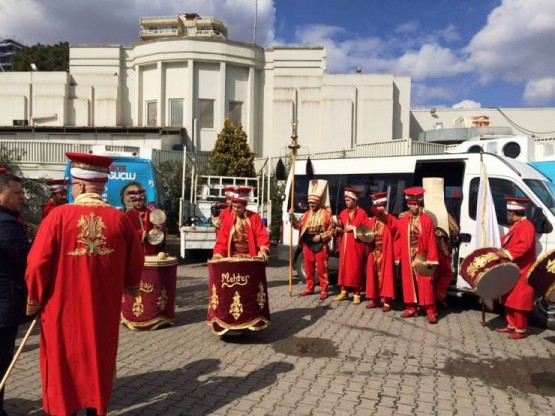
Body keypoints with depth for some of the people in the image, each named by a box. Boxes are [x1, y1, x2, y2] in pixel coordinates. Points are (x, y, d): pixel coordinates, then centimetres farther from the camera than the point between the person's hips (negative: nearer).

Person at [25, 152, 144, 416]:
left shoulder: (59, 216, -14)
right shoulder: (120, 218, -7)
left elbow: (37, 264, -11)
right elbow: (135, 262, 4)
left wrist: (34, 301, 7)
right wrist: (131, 287, 25)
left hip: (63, 308, -2)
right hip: (104, 309, 3)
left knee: (63, 363, 15)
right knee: (99, 361, 18)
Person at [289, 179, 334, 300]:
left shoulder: (326, 214, -4)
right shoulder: (306, 214, 12)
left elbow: (331, 230, -5)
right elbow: (298, 226, 7)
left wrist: (321, 237, -16)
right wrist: (292, 216, -7)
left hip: (320, 245, -5)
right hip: (307, 244, 5)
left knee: (322, 268, -1)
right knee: (308, 268, 11)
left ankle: (324, 290, 8)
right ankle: (309, 288, 23)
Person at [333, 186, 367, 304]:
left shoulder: (362, 213, -6)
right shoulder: (343, 213, 12)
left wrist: (353, 228, -15)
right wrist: (339, 227, -3)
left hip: (356, 245, -5)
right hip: (344, 245, 6)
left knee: (356, 269, 0)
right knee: (344, 267, 8)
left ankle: (356, 294, 8)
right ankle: (344, 292, 17)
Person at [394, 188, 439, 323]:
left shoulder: (427, 220, -5)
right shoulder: (402, 221, 2)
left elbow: (431, 241, -7)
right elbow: (398, 240, 5)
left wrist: (431, 259, -10)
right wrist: (397, 258, 3)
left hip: (422, 258, -3)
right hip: (407, 259, 3)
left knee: (425, 285, -1)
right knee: (408, 283, 11)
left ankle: (430, 311, 5)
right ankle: (411, 308, 23)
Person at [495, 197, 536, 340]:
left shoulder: (526, 226, -17)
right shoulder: (515, 226, 16)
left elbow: (525, 245, -29)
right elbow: (508, 241, 23)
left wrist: (508, 253, -29)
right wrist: (503, 250, 6)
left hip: (520, 272, -10)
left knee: (518, 301, -5)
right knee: (509, 299, 15)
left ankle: (521, 330, 3)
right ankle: (511, 325, 25)